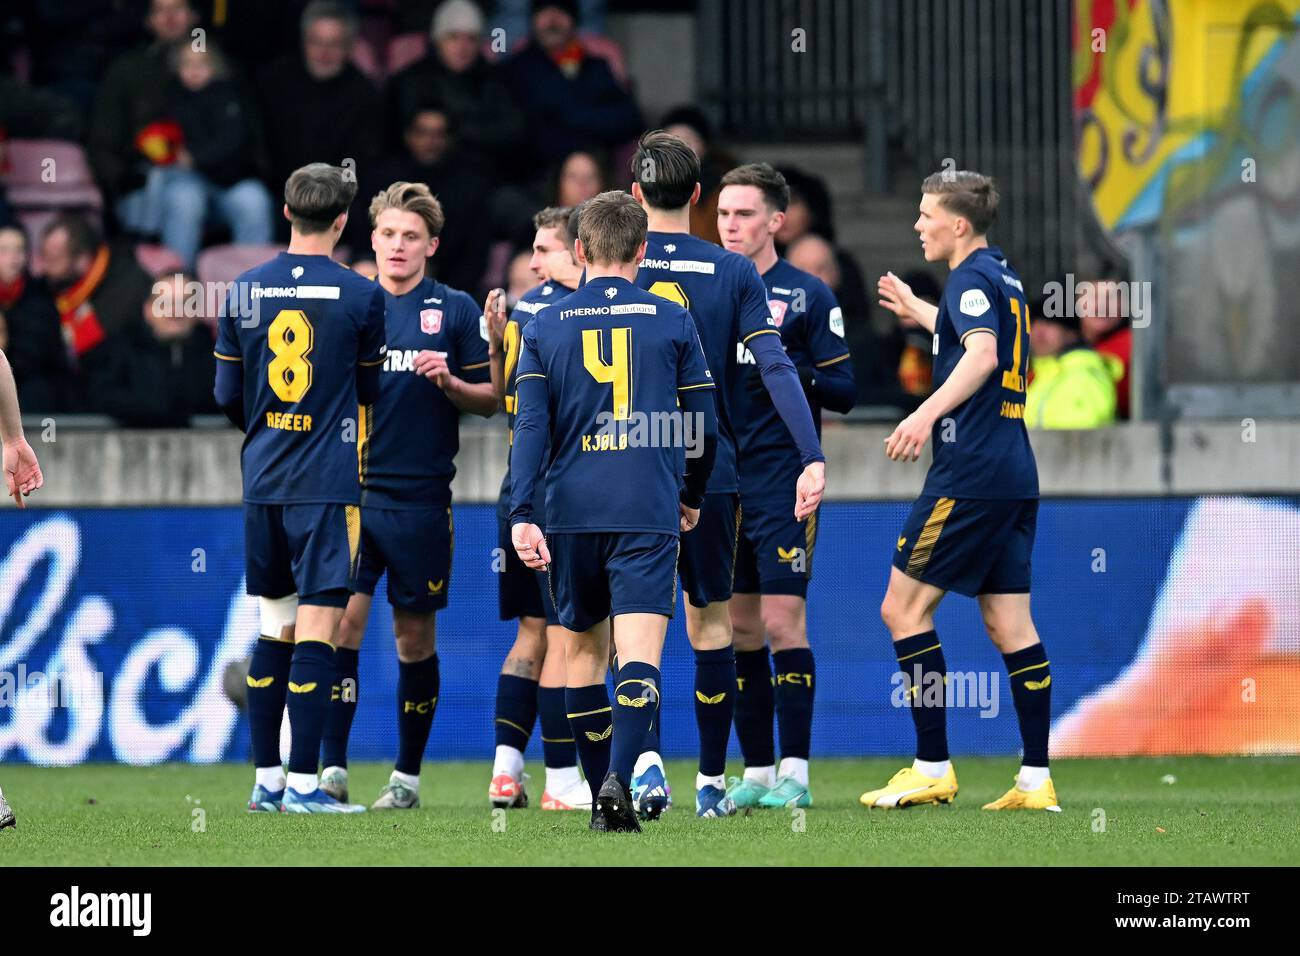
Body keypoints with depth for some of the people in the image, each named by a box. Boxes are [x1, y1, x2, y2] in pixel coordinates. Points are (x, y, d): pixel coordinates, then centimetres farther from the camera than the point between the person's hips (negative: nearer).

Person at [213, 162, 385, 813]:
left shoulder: (245, 290, 4)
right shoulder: (361, 295, -5)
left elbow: (227, 394, 9)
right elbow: (369, 390, 7)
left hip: (262, 483, 4)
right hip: (328, 484, -4)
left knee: (273, 631, 13)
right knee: (317, 628, -5)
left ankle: (266, 779, 15)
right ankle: (303, 783, -9)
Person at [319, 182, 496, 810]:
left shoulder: (454, 311, 2)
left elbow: (490, 399, 3)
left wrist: (451, 382, -15)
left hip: (421, 498, -1)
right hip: (351, 492, 1)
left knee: (415, 636, 5)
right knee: (341, 621, -9)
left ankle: (407, 775, 15)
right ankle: (333, 769, -6)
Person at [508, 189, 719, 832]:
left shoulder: (544, 327, 5)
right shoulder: (672, 321, 4)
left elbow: (530, 428, -3)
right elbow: (703, 427, 8)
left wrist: (521, 514, -7)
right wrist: (692, 497, 24)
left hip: (571, 513, 2)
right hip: (648, 512, -2)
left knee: (583, 648, 15)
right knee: (639, 651, -8)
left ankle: (601, 796, 17)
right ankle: (618, 778, -30)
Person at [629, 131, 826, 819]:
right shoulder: (734, 272, 0)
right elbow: (776, 368, -9)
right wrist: (812, 459, -12)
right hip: (711, 475, 1)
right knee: (710, 622, 11)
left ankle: (648, 758, -20)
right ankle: (712, 782, 15)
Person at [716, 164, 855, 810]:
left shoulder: (807, 295, -1)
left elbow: (843, 390, -4)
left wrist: (790, 373, -21)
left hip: (784, 482, -5)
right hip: (721, 484, 5)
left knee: (781, 620, -9)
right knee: (738, 628, 6)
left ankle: (794, 772, -7)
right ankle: (756, 770, 11)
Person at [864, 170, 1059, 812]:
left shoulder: (972, 279, -9)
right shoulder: (1004, 278, 18)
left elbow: (982, 354, -28)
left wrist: (928, 413, -40)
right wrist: (917, 312, 52)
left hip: (970, 472, -9)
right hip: (1015, 472, 9)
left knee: (903, 609, -3)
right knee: (1010, 625, 7)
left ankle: (933, 769, -4)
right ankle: (1036, 780, 2)